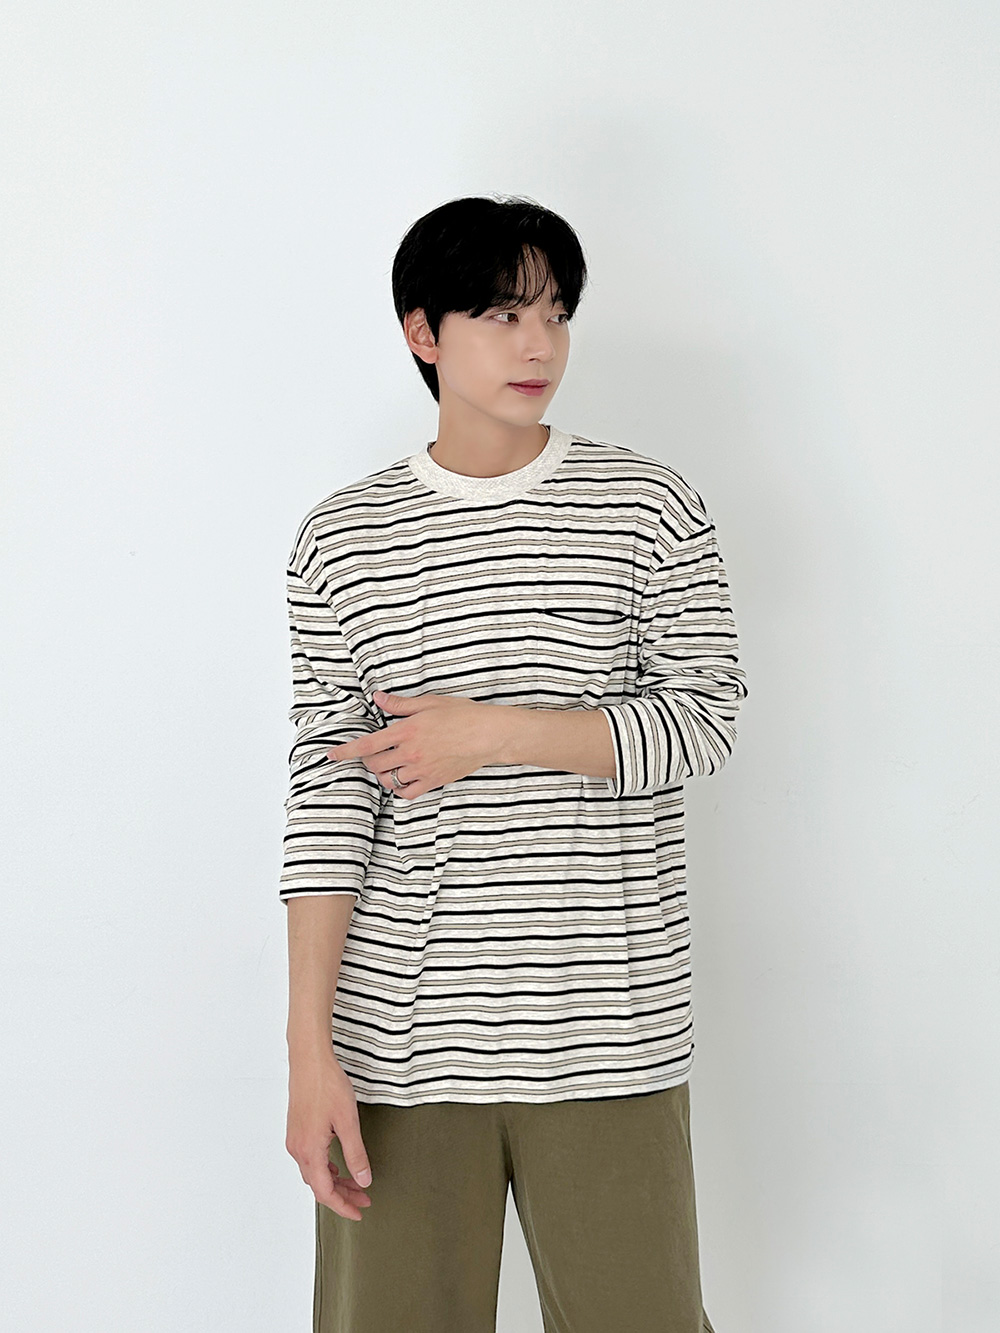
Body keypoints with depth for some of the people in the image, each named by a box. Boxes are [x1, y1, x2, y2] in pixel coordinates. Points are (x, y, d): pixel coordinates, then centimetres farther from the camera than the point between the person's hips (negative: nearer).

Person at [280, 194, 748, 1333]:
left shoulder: (649, 507, 3)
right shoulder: (344, 536, 4)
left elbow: (704, 721, -2)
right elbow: (328, 786, -1)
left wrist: (492, 732, -12)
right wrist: (309, 1046, -6)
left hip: (607, 1032, 0)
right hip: (398, 1037, 1)